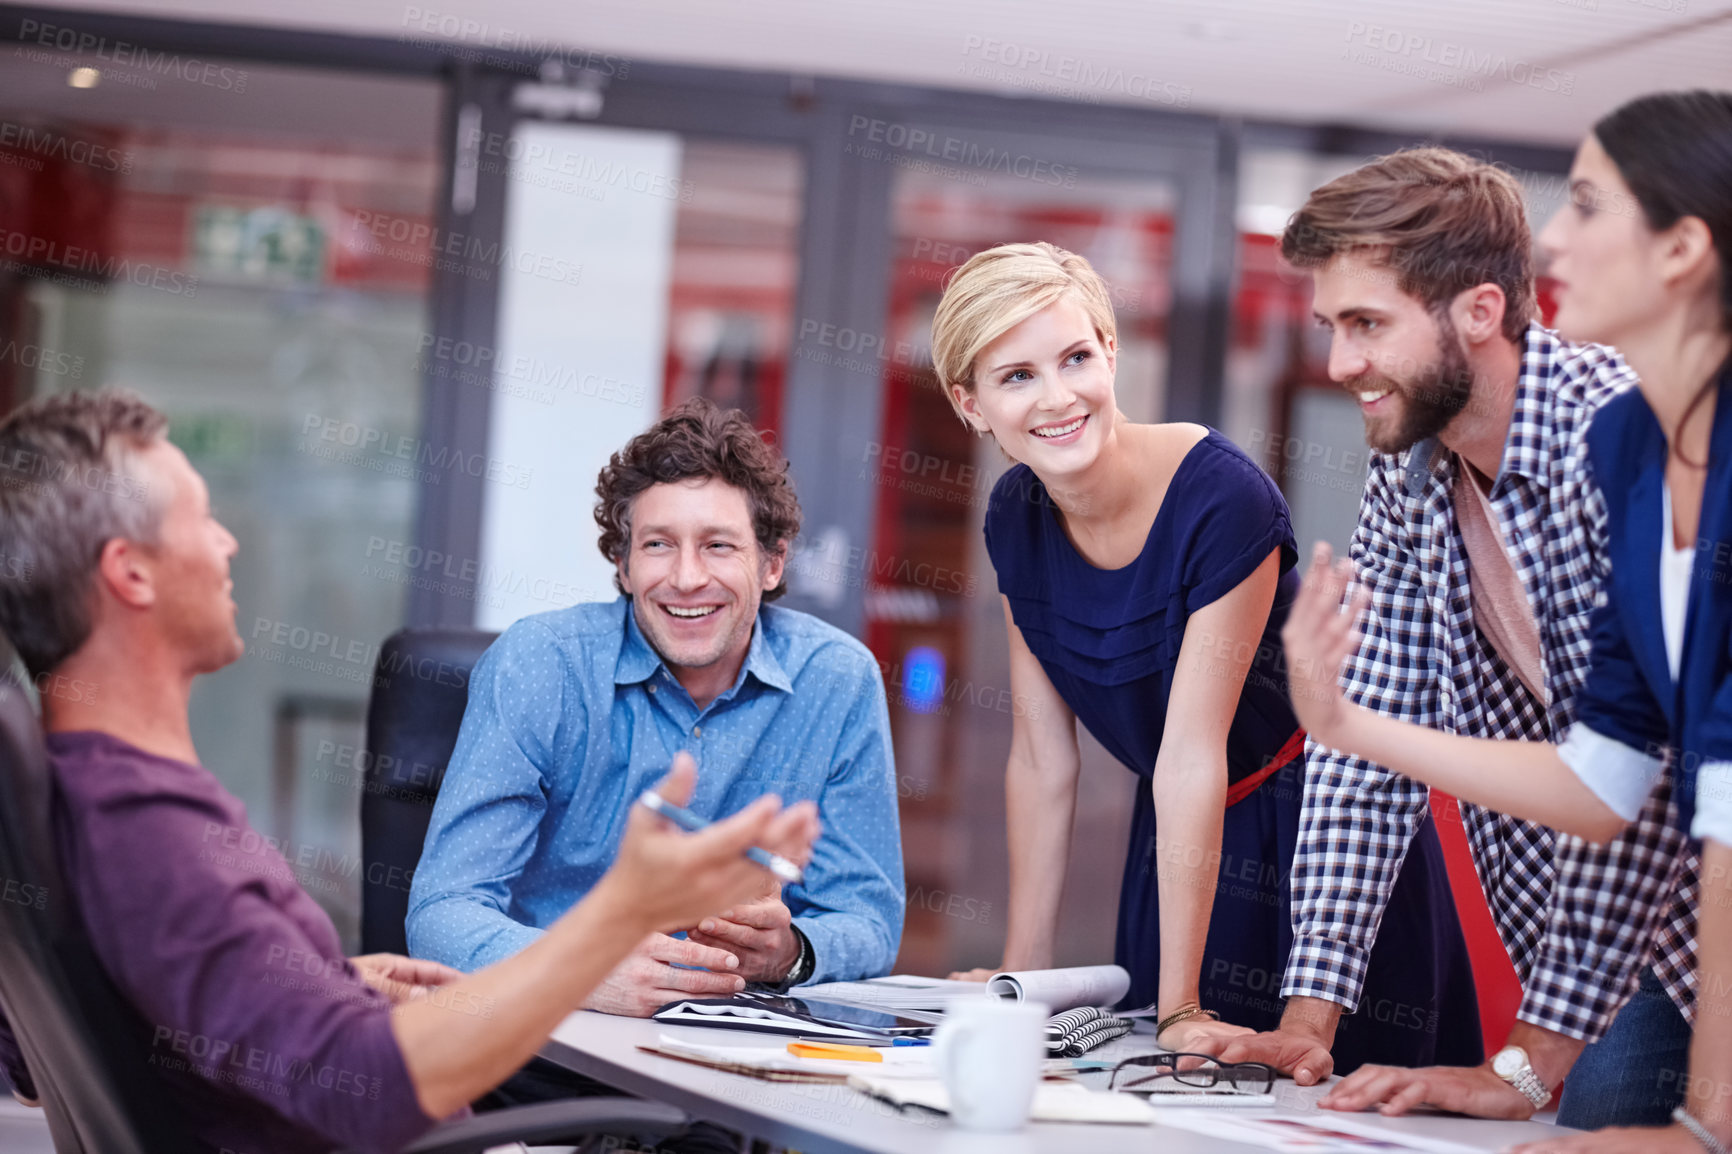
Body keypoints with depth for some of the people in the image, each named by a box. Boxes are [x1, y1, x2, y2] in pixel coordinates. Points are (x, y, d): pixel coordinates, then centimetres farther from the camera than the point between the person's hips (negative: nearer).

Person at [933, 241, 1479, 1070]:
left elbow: (1192, 754, -28)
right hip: (1175, 839, 6)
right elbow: (1042, 760, -1)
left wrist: (1180, 1008, -26)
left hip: (1312, 831, -6)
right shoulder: (1017, 517, -6)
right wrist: (1021, 972, -3)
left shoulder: (1223, 500, -26)